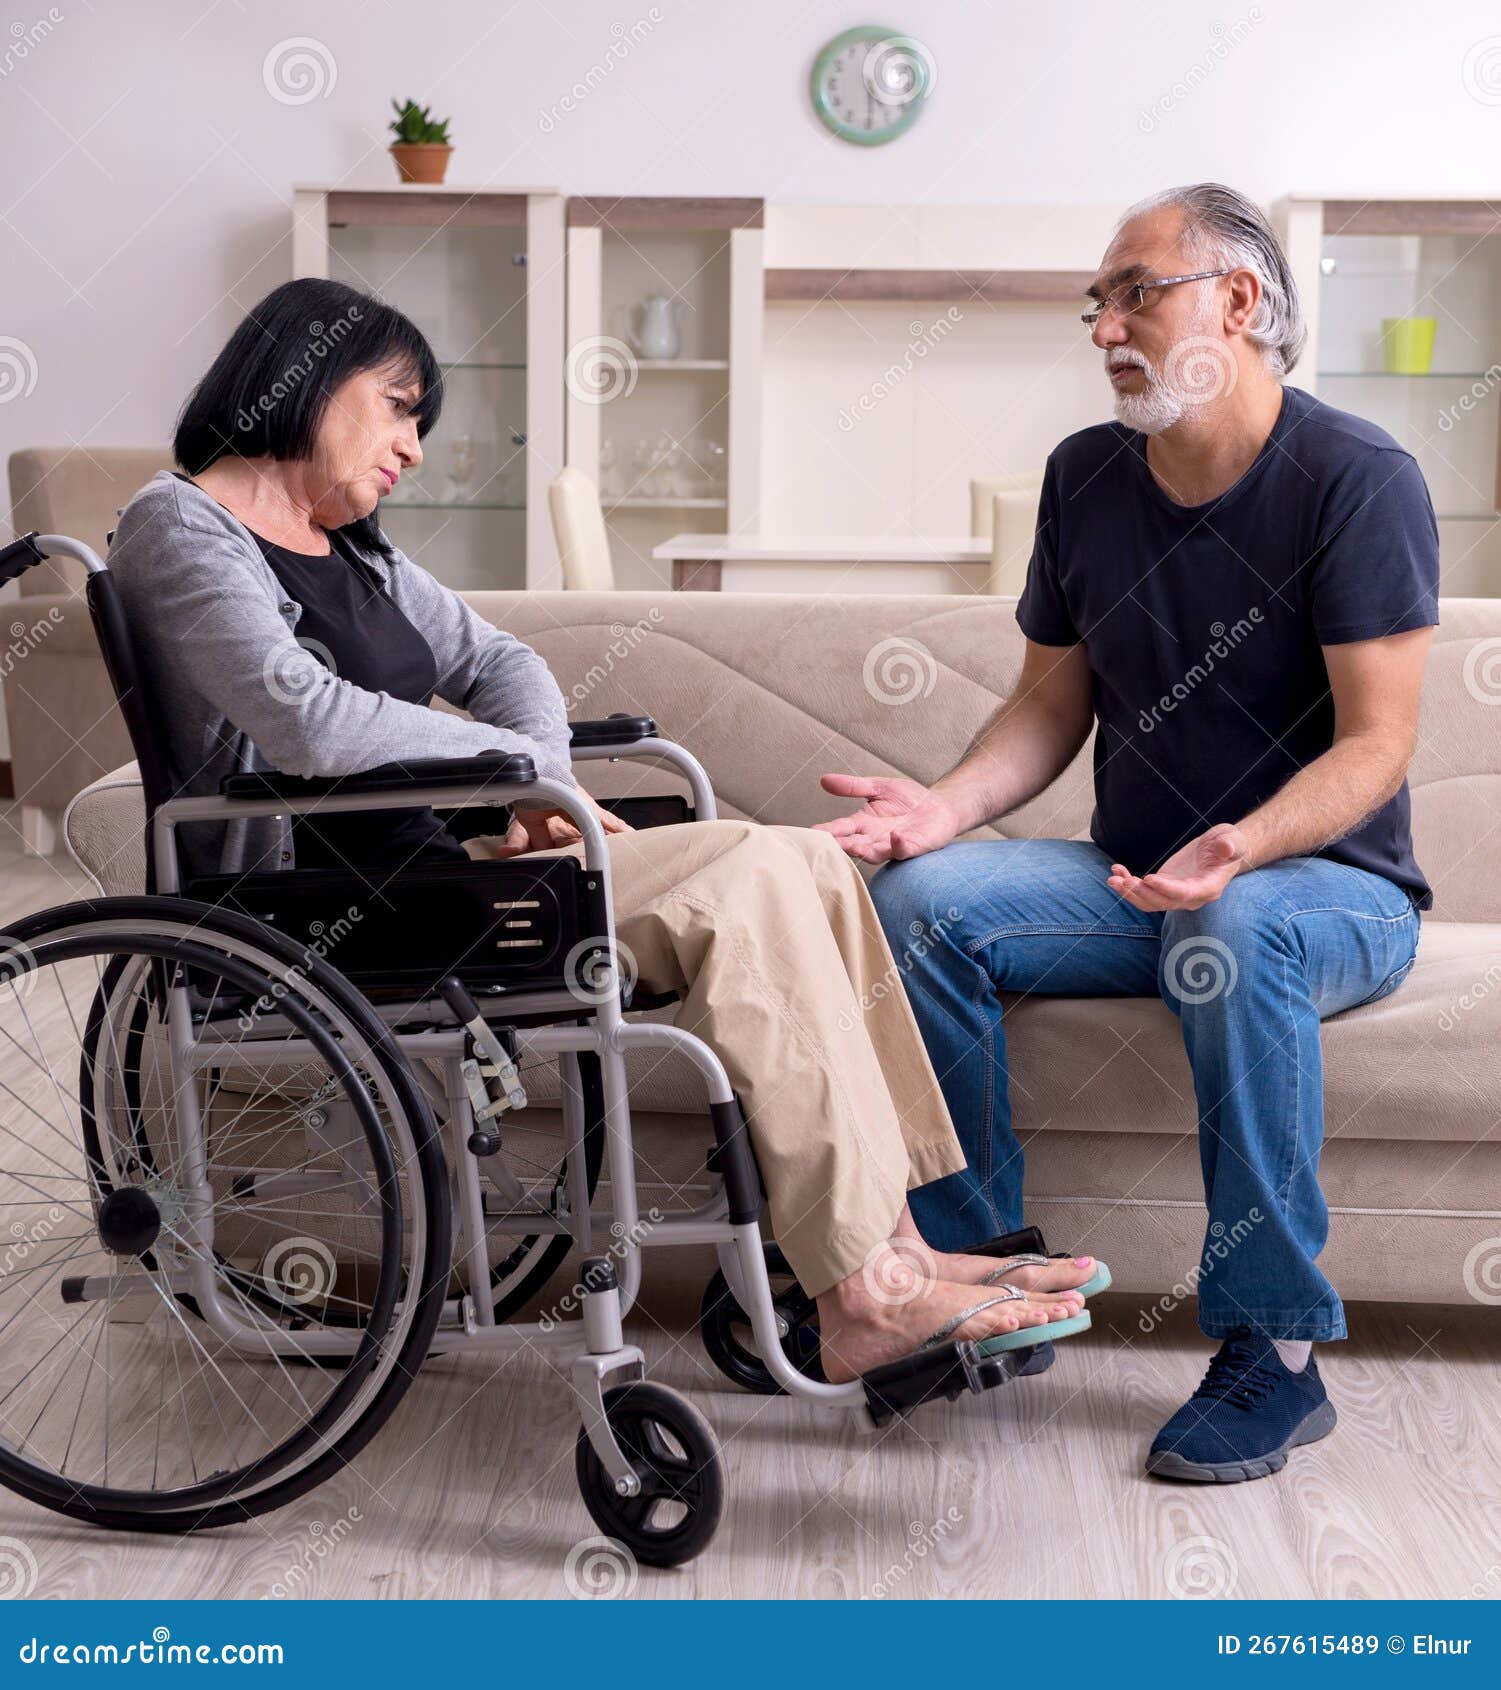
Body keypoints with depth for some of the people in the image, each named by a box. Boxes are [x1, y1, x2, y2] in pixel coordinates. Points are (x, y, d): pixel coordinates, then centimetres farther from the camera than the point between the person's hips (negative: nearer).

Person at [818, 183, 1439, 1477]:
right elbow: (1053, 703, 10)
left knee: (1234, 932, -39)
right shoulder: (1087, 477, 7)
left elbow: (1377, 740, -17)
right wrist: (951, 804, -11)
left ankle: (1276, 1351, -26)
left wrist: (1241, 848, -35)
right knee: (917, 898, -20)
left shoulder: (1358, 480, -11)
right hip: (1135, 881, 5)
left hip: (1333, 886, -5)